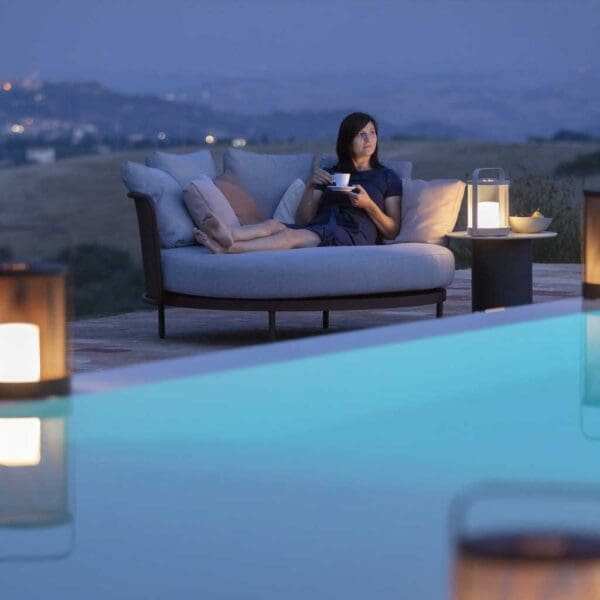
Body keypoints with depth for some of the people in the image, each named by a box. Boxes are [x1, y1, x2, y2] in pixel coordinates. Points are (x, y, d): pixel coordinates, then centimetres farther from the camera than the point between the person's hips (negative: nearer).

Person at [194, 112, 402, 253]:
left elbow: (392, 231, 10)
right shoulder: (329, 175, 29)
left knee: (291, 235, -34)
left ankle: (228, 248, -57)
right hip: (317, 229, 4)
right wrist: (311, 187, 1)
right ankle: (228, 235, -62)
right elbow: (302, 220, 18)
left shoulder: (387, 177, 19)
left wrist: (368, 205, -6)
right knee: (273, 224, -30)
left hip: (353, 236, -4)